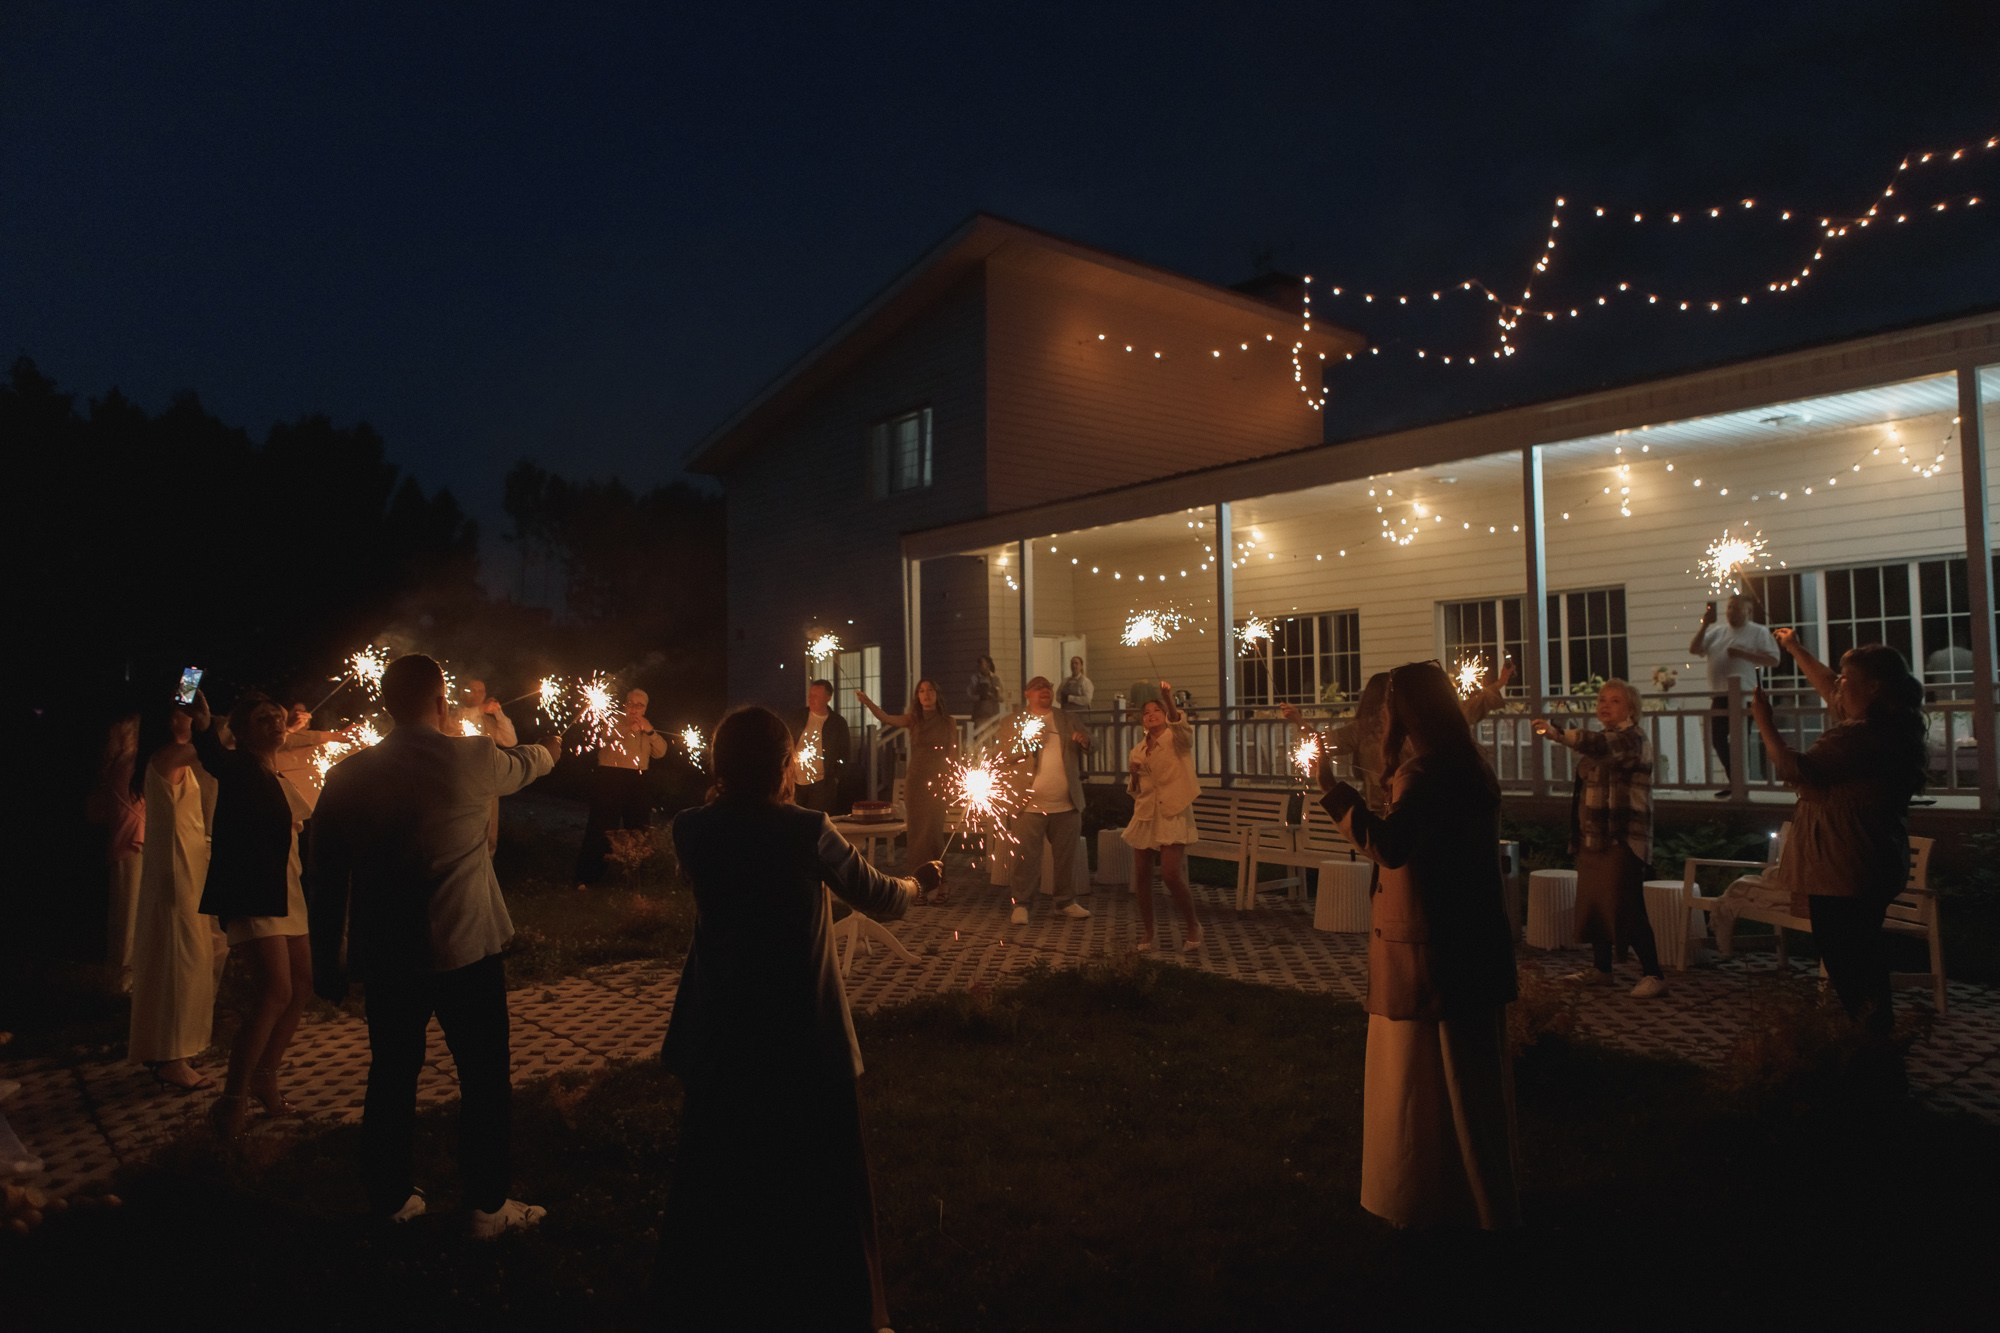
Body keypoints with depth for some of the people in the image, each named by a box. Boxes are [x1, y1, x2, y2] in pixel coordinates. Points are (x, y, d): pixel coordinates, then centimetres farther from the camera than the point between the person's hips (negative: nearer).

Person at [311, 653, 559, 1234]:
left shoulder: (349, 774, -2)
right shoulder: (471, 758, -12)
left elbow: (327, 874, 3)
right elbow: (520, 766, 12)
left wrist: (327, 961, 14)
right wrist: (549, 749, 36)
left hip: (383, 957, 4)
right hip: (465, 950, -4)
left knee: (391, 1075, 18)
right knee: (484, 1078, 8)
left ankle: (389, 1196, 30)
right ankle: (488, 1205, 16)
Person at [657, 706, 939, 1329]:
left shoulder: (693, 829, -8)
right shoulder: (807, 829, -17)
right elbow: (878, 896, -4)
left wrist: (724, 793, 17)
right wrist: (917, 881, 15)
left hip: (722, 1030, 3)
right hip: (803, 1027, -3)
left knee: (720, 1167, 21)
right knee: (816, 1173, 15)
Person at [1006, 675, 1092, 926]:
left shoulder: (1066, 719, 13)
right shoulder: (1017, 721, 4)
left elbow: (1088, 745, 14)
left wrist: (1085, 741, -10)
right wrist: (1025, 743, -19)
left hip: (1067, 804, 3)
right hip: (1031, 804, -3)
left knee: (1066, 855, 10)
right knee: (1026, 857, -2)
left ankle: (1066, 901, 22)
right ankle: (1021, 904, 6)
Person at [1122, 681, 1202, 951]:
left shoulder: (1177, 739, -2)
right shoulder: (1138, 750, 14)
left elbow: (1180, 725, -27)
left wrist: (1169, 700, -44)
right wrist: (1134, 775, 0)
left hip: (1173, 814, -5)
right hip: (1145, 814, 6)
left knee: (1171, 874, -15)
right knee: (1141, 876, 4)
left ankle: (1192, 924, 10)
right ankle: (1146, 933, 19)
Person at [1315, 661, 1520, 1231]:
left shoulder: (1422, 774, -20)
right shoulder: (1471, 769, 9)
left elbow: (1388, 845, -34)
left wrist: (1334, 791, -28)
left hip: (1425, 948, -9)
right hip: (1475, 943, 10)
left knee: (1422, 1077, 4)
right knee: (1474, 1071, 20)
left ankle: (1430, 1202, 16)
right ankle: (1486, 1194, 35)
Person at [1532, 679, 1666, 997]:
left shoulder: (1633, 738, -10)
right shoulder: (1604, 739, 19)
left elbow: (1597, 745, -33)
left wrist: (1555, 732, -42)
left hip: (1622, 839, -9)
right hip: (1593, 837, 9)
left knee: (1627, 908, -10)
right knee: (1593, 903, 11)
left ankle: (1654, 975, -3)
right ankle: (1601, 969, 21)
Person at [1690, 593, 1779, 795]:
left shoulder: (1759, 632, -1)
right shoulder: (1716, 631, 13)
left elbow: (1773, 660, -8)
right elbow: (1694, 649, 5)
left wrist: (1742, 654, -17)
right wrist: (1705, 624, -2)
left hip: (1744, 695, -5)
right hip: (1719, 695, 6)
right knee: (1718, 740, 9)